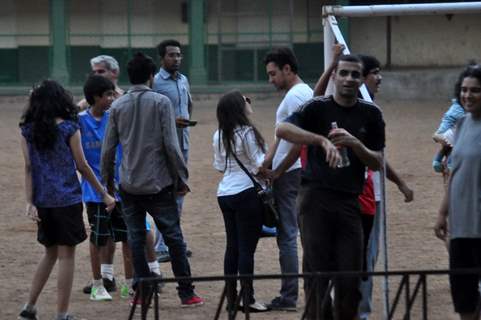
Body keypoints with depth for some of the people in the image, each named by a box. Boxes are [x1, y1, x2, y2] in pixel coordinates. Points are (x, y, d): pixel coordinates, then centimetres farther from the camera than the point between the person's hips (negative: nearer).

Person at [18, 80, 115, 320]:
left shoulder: (28, 131, 3)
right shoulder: (68, 128, -7)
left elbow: (28, 168, 0)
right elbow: (82, 166, -5)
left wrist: (30, 202, 0)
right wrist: (104, 194, 4)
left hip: (42, 201, 5)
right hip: (66, 199, -5)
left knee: (50, 253, 20)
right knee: (66, 255, 2)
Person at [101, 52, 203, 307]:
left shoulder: (117, 106, 3)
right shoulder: (161, 102, -6)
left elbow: (108, 149, 3)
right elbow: (171, 145, -10)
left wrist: (107, 182, 14)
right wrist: (181, 178, -2)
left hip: (129, 185, 3)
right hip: (158, 183, -3)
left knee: (136, 239, 8)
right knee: (174, 238, 3)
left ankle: (142, 291, 8)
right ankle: (186, 293, 5)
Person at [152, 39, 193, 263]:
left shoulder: (184, 80, 12)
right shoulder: (155, 83, -12)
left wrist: (186, 121, 13)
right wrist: (172, 121, -21)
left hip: (182, 143, 8)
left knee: (179, 193, 13)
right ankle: (161, 247, -9)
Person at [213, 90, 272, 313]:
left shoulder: (219, 136, 9)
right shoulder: (246, 133, -13)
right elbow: (260, 165, -13)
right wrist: (271, 176, 2)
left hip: (225, 193, 7)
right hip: (246, 193, -7)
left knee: (232, 246, 11)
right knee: (247, 248, -4)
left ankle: (231, 298, 12)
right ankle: (248, 299, -4)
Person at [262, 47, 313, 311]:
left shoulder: (294, 96, -15)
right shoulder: (305, 93, 18)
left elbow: (299, 140, -22)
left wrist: (278, 171, -15)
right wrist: (265, 165, 10)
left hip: (289, 174, -10)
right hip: (302, 173, 10)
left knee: (287, 236, -6)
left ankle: (289, 297, -5)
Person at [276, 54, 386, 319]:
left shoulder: (370, 114, 10)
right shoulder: (318, 108, 0)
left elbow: (377, 163, 8)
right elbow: (282, 129, -17)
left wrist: (355, 144, -12)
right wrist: (323, 140, -30)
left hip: (350, 201, 3)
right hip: (315, 198, -3)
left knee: (351, 277, 1)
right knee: (317, 273, -3)